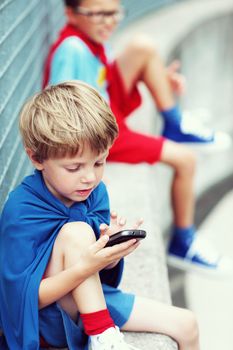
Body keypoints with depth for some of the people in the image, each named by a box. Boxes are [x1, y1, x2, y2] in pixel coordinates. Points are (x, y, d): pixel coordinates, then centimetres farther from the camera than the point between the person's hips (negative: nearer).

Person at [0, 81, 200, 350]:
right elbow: (24, 296, -24)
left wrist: (112, 249, -20)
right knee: (76, 231, -30)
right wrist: (84, 267, -35)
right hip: (45, 321, -6)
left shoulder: (96, 192, -5)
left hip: (91, 301, 6)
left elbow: (105, 270, 4)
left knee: (186, 325, 0)